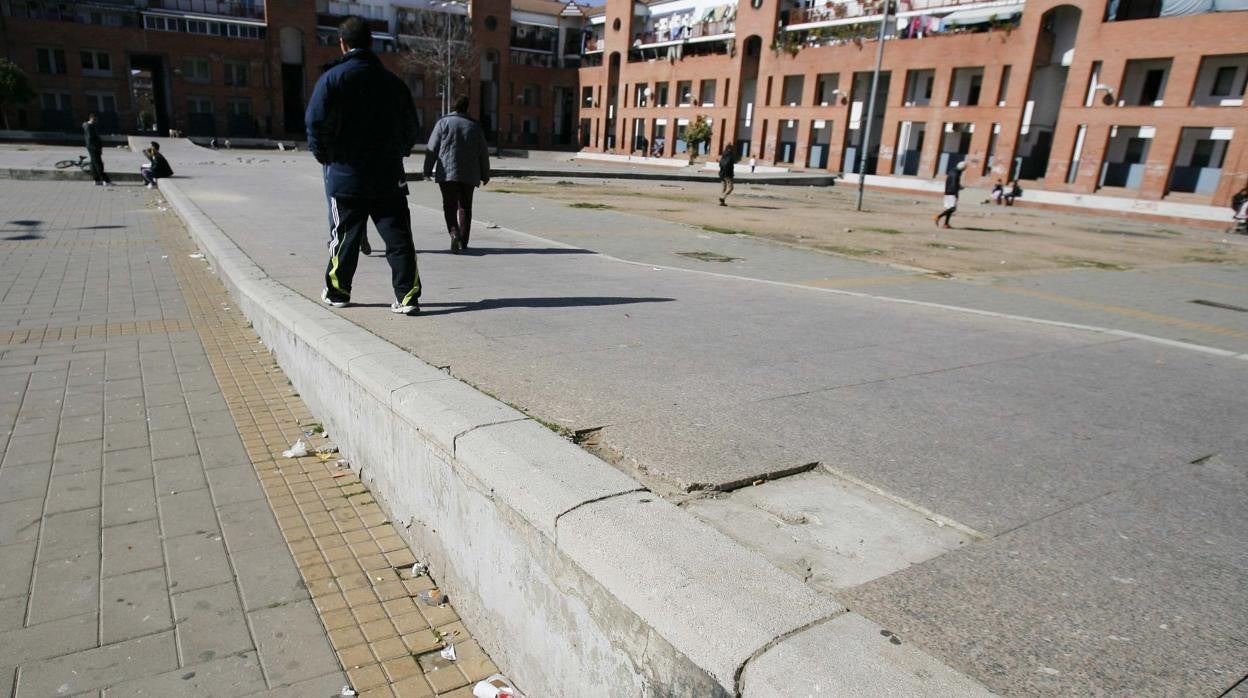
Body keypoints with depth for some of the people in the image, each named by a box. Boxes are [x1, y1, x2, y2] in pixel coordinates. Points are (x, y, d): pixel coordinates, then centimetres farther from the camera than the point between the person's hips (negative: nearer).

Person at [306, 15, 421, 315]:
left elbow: (317, 122, -10)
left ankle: (337, 292, 22)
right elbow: (410, 127, 10)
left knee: (345, 236, 9)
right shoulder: (393, 81, 6)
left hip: (345, 175, -2)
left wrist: (323, 155, 6)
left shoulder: (333, 78, -5)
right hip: (389, 177, 2)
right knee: (398, 237, 1)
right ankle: (408, 296, -4)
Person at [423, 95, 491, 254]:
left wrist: (427, 170, 5)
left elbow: (432, 148, -2)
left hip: (447, 172, -2)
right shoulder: (475, 126, 8)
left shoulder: (443, 122, 0)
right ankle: (463, 241, 13)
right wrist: (485, 175, 18)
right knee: (465, 206, 11)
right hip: (469, 175, 3)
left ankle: (454, 233, -26)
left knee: (450, 206, -2)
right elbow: (483, 153, 10)